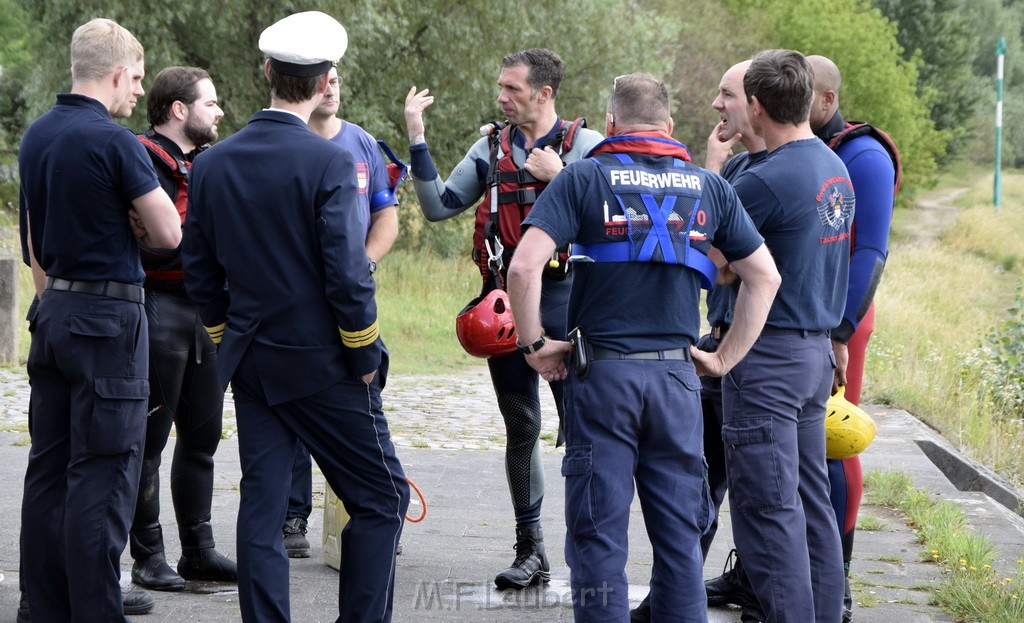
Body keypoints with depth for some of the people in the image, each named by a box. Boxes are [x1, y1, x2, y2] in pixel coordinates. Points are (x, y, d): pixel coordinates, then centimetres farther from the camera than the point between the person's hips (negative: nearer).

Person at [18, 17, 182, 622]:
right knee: (103, 475, -6)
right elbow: (169, 233, -14)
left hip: (55, 314, 8)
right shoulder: (114, 141, -15)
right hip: (109, 318, -8)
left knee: (49, 469, 10)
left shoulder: (36, 136, 11)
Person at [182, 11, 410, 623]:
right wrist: (366, 355, -6)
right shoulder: (329, 164, -16)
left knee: (262, 508, 7)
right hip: (323, 364, -6)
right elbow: (349, 276, -18)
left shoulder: (212, 163, 2)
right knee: (383, 498, 5)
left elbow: (200, 274, 8)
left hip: (251, 365, 6)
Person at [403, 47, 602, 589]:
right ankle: (530, 550, 16)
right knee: (521, 428, 9)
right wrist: (417, 140, 0)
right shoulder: (491, 149, 9)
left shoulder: (585, 144, -2)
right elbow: (439, 207, 6)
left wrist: (558, 177, -16)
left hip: (565, 299, -4)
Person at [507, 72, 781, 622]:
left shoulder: (583, 178, -1)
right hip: (677, 374, 3)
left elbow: (524, 266, -13)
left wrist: (535, 344, -3)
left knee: (599, 533, 3)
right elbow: (764, 277, 10)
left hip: (601, 374, -3)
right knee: (679, 534, 10)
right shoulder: (708, 186, 10)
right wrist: (724, 358, 12)